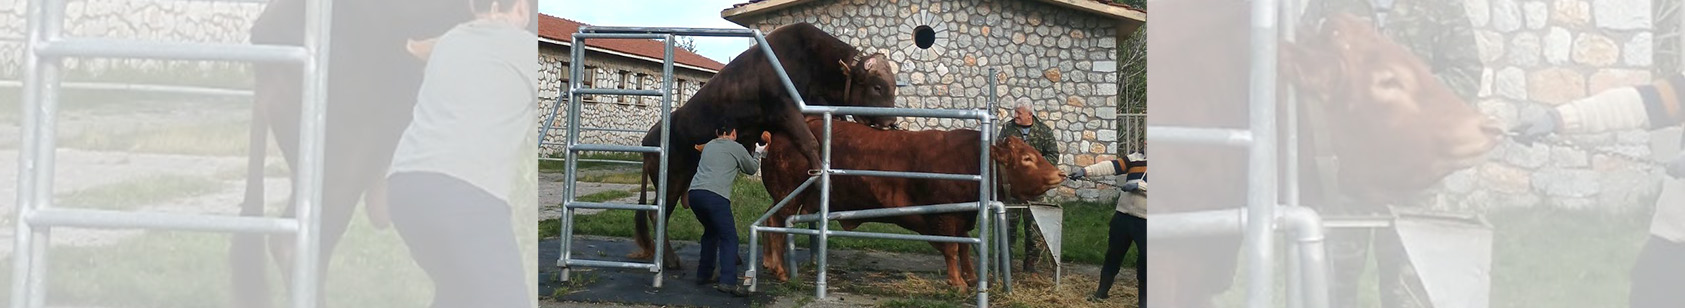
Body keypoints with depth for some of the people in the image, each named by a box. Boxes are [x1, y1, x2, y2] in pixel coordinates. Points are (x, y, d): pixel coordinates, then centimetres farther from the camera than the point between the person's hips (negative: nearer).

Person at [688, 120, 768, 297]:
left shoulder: (708, 146, 26)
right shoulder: (736, 148, 9)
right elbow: (752, 169, 22)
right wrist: (758, 153, 40)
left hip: (694, 192, 7)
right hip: (715, 195, -7)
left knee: (711, 232, 26)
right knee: (729, 238, -5)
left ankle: (703, 274, 28)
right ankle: (728, 281, -20)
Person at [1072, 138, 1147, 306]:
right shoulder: (1135, 158, 4)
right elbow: (1111, 166, -9)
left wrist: (1139, 185, -24)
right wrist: (1086, 170, -20)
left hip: (1145, 221, -3)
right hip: (1123, 215, 4)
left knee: (1145, 260, 2)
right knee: (1113, 253, 12)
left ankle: (1143, 298, 17)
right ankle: (1103, 290, 26)